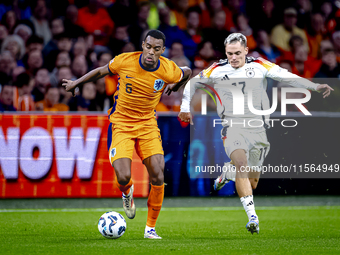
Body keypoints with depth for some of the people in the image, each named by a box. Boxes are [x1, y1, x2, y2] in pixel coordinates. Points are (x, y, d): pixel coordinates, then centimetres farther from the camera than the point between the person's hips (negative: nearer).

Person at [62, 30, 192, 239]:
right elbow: (102, 71, 6)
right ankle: (127, 192, 23)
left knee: (158, 176, -13)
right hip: (121, 125, -1)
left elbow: (187, 73, 12)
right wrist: (76, 83, 14)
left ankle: (151, 228, 4)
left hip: (148, 125, 1)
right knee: (123, 178, -17)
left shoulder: (169, 71, -13)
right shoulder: (124, 61, -14)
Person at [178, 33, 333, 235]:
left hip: (257, 125, 2)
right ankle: (252, 216, -30)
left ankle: (227, 173, 39)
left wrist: (316, 87, -11)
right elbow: (192, 84, 17)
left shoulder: (259, 66, 0)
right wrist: (186, 108, 16)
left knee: (252, 181, 3)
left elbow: (288, 77, -3)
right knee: (241, 162, -27)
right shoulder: (217, 71, 2)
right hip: (232, 125, -2)